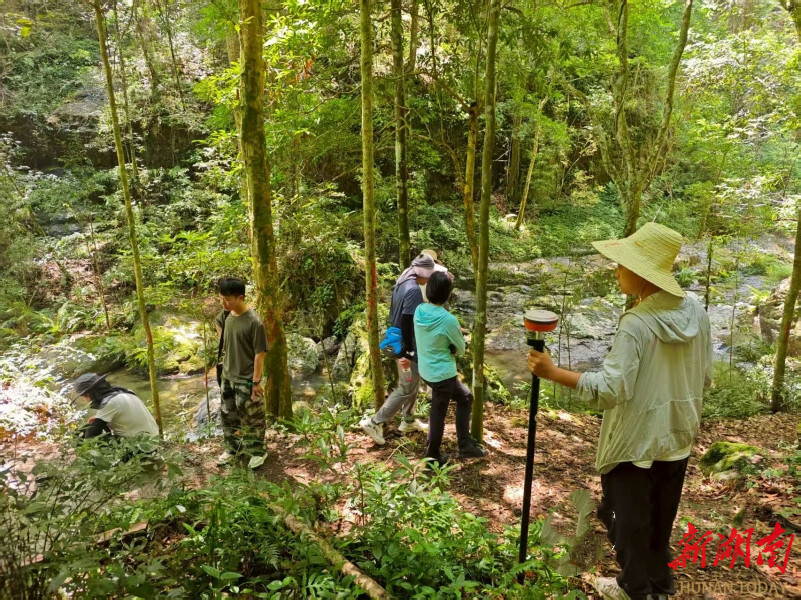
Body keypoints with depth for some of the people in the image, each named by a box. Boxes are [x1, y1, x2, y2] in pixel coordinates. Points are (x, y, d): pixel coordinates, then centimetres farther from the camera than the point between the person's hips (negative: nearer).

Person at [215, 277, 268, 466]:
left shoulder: (254, 322, -25)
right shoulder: (226, 314, -4)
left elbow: (260, 354, -20)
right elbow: (218, 323, 22)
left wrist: (256, 382, -18)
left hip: (246, 380, -7)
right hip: (227, 376, 7)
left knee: (253, 417, 9)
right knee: (227, 414, 19)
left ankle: (257, 451, 28)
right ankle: (232, 448, 39)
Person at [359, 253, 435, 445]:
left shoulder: (401, 284, 7)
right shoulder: (414, 289, -22)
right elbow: (407, 321, -27)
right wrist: (407, 352, -23)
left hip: (398, 342, 10)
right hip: (408, 346, -10)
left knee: (412, 385, 22)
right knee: (406, 389, 1)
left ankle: (408, 421, 35)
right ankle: (374, 423, 4)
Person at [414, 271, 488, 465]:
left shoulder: (419, 310, -6)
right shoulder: (448, 320, -25)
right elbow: (461, 349, -9)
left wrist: (445, 349, 0)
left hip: (426, 370, 7)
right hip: (443, 374, -7)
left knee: (465, 397, 24)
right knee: (438, 414, 12)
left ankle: (465, 445, 28)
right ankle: (433, 456, 31)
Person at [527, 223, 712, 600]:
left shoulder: (636, 324, -27)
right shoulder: (696, 311, -6)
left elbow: (611, 389, -29)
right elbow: (704, 378, 3)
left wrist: (553, 372, -25)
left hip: (636, 442, -7)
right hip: (677, 437, 7)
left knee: (628, 517, 16)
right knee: (660, 516, 25)